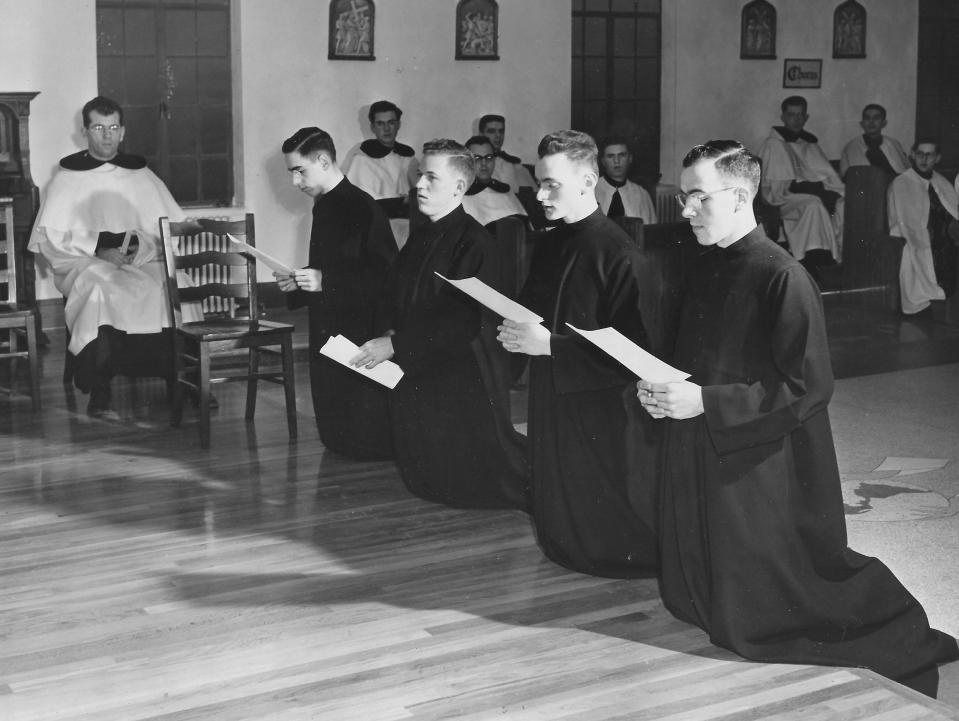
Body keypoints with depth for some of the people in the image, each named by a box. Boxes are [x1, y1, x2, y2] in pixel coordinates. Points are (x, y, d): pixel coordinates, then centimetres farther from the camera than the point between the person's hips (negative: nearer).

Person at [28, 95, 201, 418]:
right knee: (101, 291, -37)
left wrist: (142, 244, -9)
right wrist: (99, 249, -12)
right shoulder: (67, 179, 8)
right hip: (85, 263, -2)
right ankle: (99, 394, -33)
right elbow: (47, 238, 0)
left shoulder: (141, 175, 15)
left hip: (143, 262, 2)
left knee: (178, 285, -29)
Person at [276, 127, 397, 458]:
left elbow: (388, 276, -21)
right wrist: (298, 284, 5)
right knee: (335, 438, 14)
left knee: (366, 442, -4)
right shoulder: (323, 207, 13)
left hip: (361, 343, -9)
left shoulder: (362, 207, -15)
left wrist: (325, 281, -24)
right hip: (326, 339, 9)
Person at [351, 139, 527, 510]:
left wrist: (395, 344, -23)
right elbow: (394, 294, 13)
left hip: (462, 375, -8)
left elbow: (461, 318, -23)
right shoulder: (420, 236, 10)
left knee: (469, 480, -1)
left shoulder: (473, 242, -17)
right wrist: (388, 332, -8)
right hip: (415, 373, 8)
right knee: (421, 477, 15)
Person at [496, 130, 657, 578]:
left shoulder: (617, 253, -18)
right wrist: (515, 332, -5)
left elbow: (630, 348, -22)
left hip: (596, 407, -8)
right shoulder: (549, 246, 7)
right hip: (548, 399, 8)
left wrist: (551, 344, -23)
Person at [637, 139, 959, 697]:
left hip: (758, 469, -8)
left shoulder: (783, 279, -19)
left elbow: (808, 387, -21)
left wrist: (707, 401, -24)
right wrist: (662, 388, -5)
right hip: (699, 462, 8)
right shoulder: (703, 270, 5)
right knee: (693, 600, 17)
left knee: (753, 617, 5)